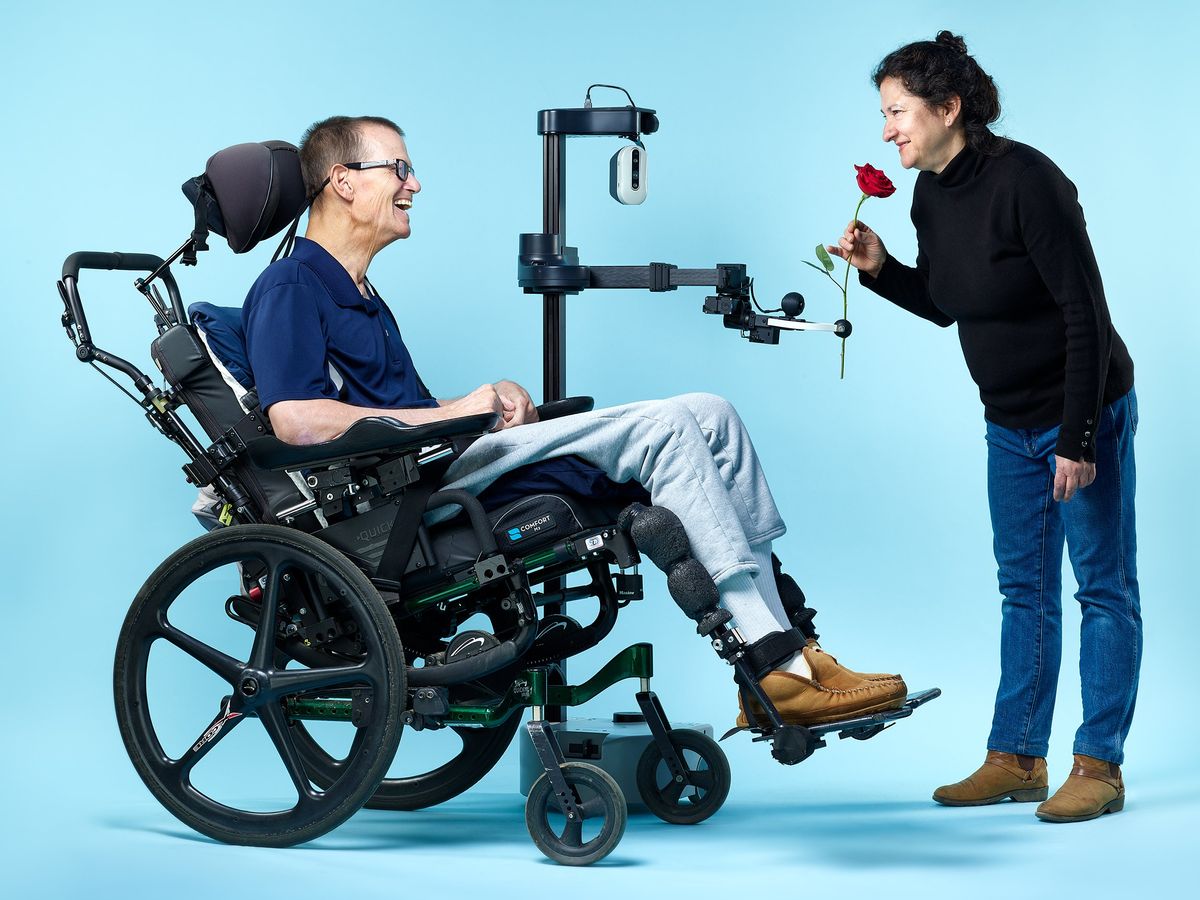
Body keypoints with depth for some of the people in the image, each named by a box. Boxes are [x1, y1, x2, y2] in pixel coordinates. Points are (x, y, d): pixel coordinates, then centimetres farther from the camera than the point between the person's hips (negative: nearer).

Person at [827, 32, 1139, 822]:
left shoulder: (1025, 182, -23)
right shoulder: (931, 196, 1)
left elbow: (1084, 312, -23)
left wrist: (1078, 439, -24)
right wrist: (881, 268, -4)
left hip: (1085, 413, -8)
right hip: (1011, 422, 8)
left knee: (1103, 587, 0)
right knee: (1025, 589, 13)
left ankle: (1100, 767, 4)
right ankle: (1017, 759, 20)